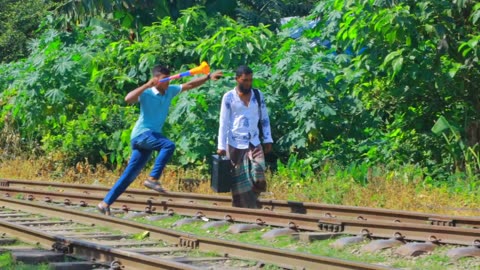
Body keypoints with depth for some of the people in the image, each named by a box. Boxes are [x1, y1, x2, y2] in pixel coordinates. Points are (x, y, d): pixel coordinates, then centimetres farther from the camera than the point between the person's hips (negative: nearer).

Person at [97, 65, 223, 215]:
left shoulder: (170, 91, 8)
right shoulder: (146, 93, -11)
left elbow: (190, 85, 15)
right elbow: (128, 99, -29)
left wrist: (209, 77, 7)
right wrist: (147, 85, -30)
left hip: (153, 135, 7)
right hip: (141, 134, -7)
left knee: (130, 175, 5)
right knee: (168, 145, -30)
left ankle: (105, 203, 8)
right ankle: (153, 179, -26)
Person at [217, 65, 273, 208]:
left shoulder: (258, 95, 8)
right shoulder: (229, 97, -1)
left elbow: (264, 119, 13)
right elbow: (224, 123, -2)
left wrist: (268, 140, 6)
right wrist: (221, 146, -7)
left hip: (254, 144, 2)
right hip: (235, 145, -2)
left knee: (259, 179, -11)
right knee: (239, 183, 2)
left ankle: (252, 200, 13)